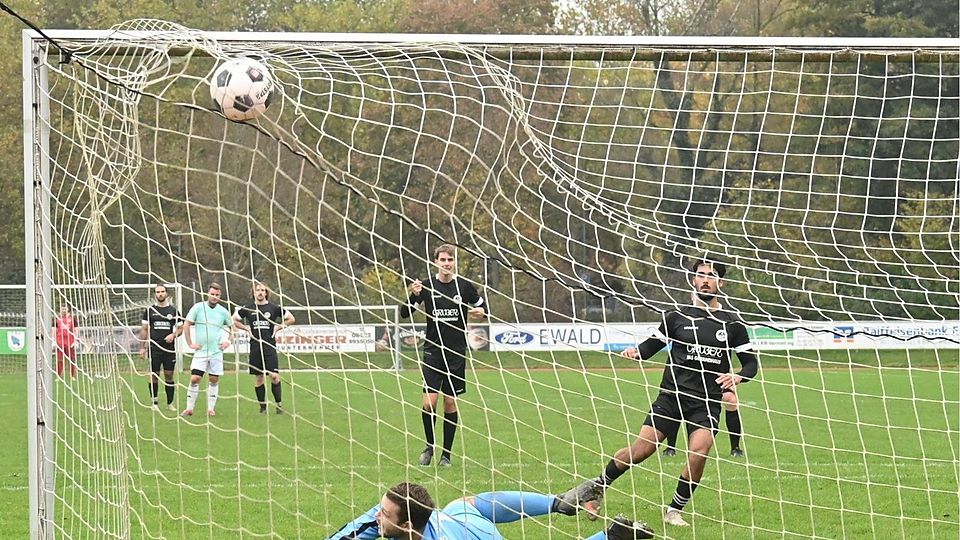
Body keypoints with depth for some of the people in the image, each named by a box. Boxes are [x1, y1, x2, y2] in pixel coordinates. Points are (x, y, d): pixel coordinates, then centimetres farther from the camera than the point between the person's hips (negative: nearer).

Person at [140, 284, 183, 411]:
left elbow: (180, 327, 10)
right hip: (154, 348, -1)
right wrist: (142, 347, 2)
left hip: (169, 348, 1)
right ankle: (154, 403, 6)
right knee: (154, 375, -1)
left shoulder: (173, 310, 7)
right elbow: (144, 329, 7)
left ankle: (170, 403, 11)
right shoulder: (150, 310, 5)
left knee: (169, 375, 2)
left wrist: (173, 335, -10)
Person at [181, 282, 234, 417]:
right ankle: (189, 408, -2)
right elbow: (186, 325, 0)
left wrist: (229, 341, 6)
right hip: (200, 351, -2)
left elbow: (232, 327, 20)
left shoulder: (223, 311, 4)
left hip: (216, 352, 2)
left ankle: (211, 408, 12)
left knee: (214, 380, 4)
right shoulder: (198, 307, -3)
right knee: (194, 379, -9)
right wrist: (190, 343, -4)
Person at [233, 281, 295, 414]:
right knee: (258, 378, 4)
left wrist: (278, 327, 3)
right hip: (255, 347, 2)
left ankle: (279, 403, -2)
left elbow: (291, 319, 11)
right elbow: (234, 319, 18)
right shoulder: (248, 309, 6)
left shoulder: (273, 308, 3)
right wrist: (246, 329, 7)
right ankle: (262, 406, 11)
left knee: (274, 376, -11)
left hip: (270, 346, -2)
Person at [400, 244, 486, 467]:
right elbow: (405, 313, -1)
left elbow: (482, 307, 16)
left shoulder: (465, 286, 2)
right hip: (433, 352, -1)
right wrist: (413, 296, -20)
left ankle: (446, 454, 11)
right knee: (429, 402, -9)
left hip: (457, 354, 1)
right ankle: (429, 446, 13)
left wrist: (481, 312, -8)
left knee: (450, 403, 3)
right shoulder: (427, 286, 0)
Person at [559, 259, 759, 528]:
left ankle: (674, 510, -1)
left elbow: (751, 363, 11)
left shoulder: (732, 324, 6)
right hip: (671, 396, 0)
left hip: (707, 403, 0)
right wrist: (636, 352, -10)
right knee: (641, 449, -10)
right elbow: (651, 346, 13)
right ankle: (597, 486, 13)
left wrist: (737, 377, -10)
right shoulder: (677, 317, 7)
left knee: (698, 454, -21)